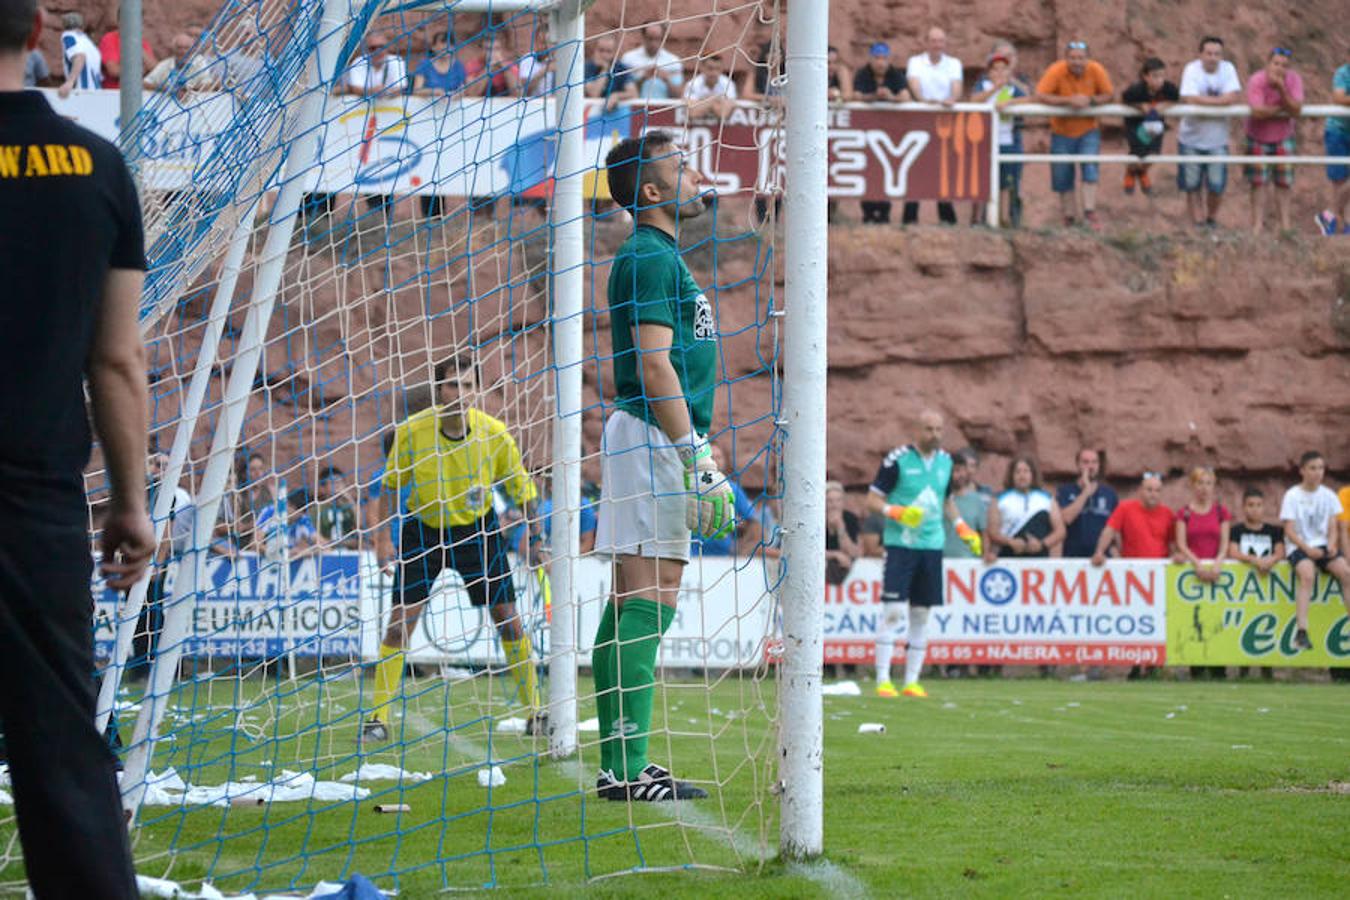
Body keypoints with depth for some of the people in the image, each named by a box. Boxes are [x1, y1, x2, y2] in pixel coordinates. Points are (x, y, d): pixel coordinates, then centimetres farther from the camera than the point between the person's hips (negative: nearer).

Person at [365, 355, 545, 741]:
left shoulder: (495, 433, -15)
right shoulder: (411, 431, -17)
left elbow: (522, 488, -2)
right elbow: (390, 486, -1)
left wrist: (536, 539, -5)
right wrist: (383, 536, -5)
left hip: (478, 529, 1)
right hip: (423, 529, -1)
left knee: (508, 618, -2)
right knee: (400, 620, -10)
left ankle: (535, 712, 10)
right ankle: (378, 719, -5)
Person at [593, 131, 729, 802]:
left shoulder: (661, 257, 21)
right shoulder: (649, 257, -11)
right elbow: (653, 365, -18)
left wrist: (699, 459, 24)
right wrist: (698, 460, -21)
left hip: (661, 442, 10)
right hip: (654, 438, -10)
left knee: (634, 602, 9)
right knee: (649, 600, -13)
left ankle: (622, 764, 11)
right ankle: (625, 767, -17)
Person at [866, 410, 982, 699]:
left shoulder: (945, 461, 11)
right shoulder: (898, 459, -6)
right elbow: (873, 500, -4)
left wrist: (962, 528, 15)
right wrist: (896, 512, -21)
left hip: (932, 545, 6)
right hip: (900, 544, -6)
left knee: (922, 614, 6)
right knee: (893, 610, -12)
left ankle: (912, 681, 10)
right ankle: (883, 680, -10)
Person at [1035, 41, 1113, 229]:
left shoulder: (1096, 70, -13)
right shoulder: (1056, 71, -19)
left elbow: (1108, 94, -4)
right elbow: (1040, 95, -24)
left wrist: (1090, 100, -25)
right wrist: (1069, 101, -30)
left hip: (1088, 131, 0)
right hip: (1062, 131, 0)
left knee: (1090, 168, -17)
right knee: (1063, 178, 6)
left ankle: (1090, 213, -15)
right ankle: (1069, 216, 20)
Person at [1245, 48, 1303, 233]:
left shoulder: (1294, 80, -16)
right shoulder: (1256, 81, -25)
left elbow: (1296, 111, -26)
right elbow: (1258, 112, -34)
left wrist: (1281, 89, -37)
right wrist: (1283, 109, -23)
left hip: (1283, 137, 2)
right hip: (1258, 139, -2)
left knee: (1284, 183, 4)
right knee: (1259, 183, -2)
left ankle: (1285, 224, 11)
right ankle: (1257, 224, 4)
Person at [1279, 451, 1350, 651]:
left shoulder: (1329, 495, 9)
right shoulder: (1292, 496, -1)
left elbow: (1333, 527, 7)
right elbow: (1289, 530, -5)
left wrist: (1332, 545, -14)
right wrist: (1307, 549, -19)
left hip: (1323, 545, 4)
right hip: (1298, 546, -4)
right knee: (1307, 573, -34)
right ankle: (1301, 632, -39)